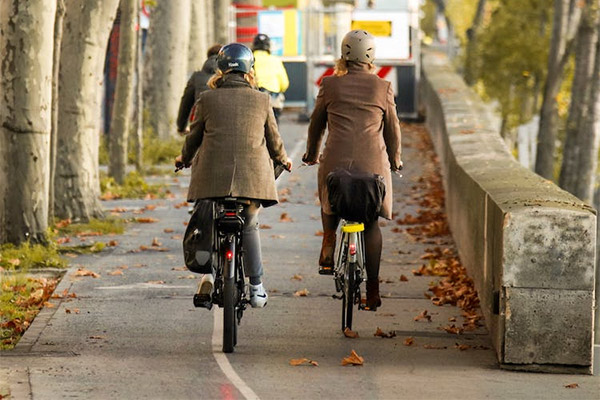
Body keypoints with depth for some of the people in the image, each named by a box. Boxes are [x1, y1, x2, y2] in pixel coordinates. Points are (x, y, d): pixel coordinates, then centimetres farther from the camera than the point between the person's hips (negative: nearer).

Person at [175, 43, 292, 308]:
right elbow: (274, 139, 13)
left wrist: (184, 159, 32)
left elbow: (194, 137, 10)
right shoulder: (261, 101, 5)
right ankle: (256, 288, 13)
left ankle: (209, 271, -6)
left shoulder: (207, 100, 3)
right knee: (249, 227, 15)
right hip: (253, 176, 1)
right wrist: (282, 160, 35)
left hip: (213, 175, -1)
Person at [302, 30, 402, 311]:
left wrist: (311, 154, 30)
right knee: (371, 222, 6)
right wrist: (394, 160, 27)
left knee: (330, 203, 29)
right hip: (373, 162, 0)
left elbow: (316, 124, 13)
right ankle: (372, 288, 1)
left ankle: (328, 249, 9)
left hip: (336, 159, 0)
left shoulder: (330, 85, 4)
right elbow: (392, 129, 11)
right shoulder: (383, 88, 3)